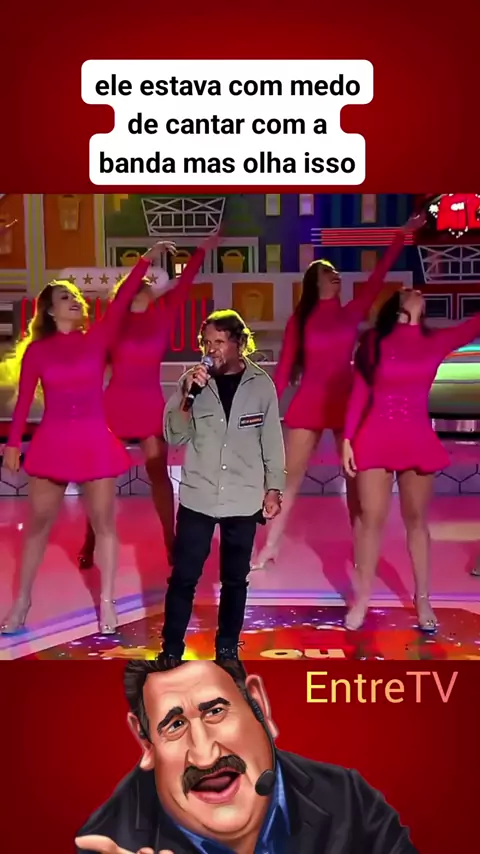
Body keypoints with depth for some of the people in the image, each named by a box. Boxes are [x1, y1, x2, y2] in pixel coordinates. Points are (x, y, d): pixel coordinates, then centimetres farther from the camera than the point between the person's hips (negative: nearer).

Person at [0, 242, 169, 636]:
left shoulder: (96, 338, 2)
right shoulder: (37, 349, 2)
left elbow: (121, 302, -7)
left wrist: (146, 261, -13)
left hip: (95, 441, 0)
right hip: (52, 441, 0)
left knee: (104, 522, 5)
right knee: (38, 523, 9)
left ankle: (107, 601, 17)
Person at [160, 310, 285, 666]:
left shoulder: (261, 384, -2)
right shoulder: (193, 381, -2)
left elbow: (272, 440, 4)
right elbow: (175, 437, -5)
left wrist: (273, 488, 4)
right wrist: (187, 396, -19)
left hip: (243, 500, 0)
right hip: (197, 497, 0)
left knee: (235, 579, 11)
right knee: (183, 577, 3)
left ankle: (228, 648, 26)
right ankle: (172, 649, 18)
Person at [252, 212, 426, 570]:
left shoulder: (351, 312, 5)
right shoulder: (300, 319, 4)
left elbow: (377, 278, 0)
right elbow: (285, 366, 3)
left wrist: (401, 236, -3)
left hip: (346, 401, 1)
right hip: (308, 403, -1)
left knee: (354, 476, 5)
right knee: (289, 476, 2)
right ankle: (270, 547, 12)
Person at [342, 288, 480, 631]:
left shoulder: (436, 341, 6)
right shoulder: (375, 340, 0)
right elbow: (359, 392, 0)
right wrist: (347, 439, -4)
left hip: (418, 440, 2)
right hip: (376, 439, -2)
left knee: (416, 520, 10)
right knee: (371, 519, 1)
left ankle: (423, 600, 20)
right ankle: (362, 599, 14)